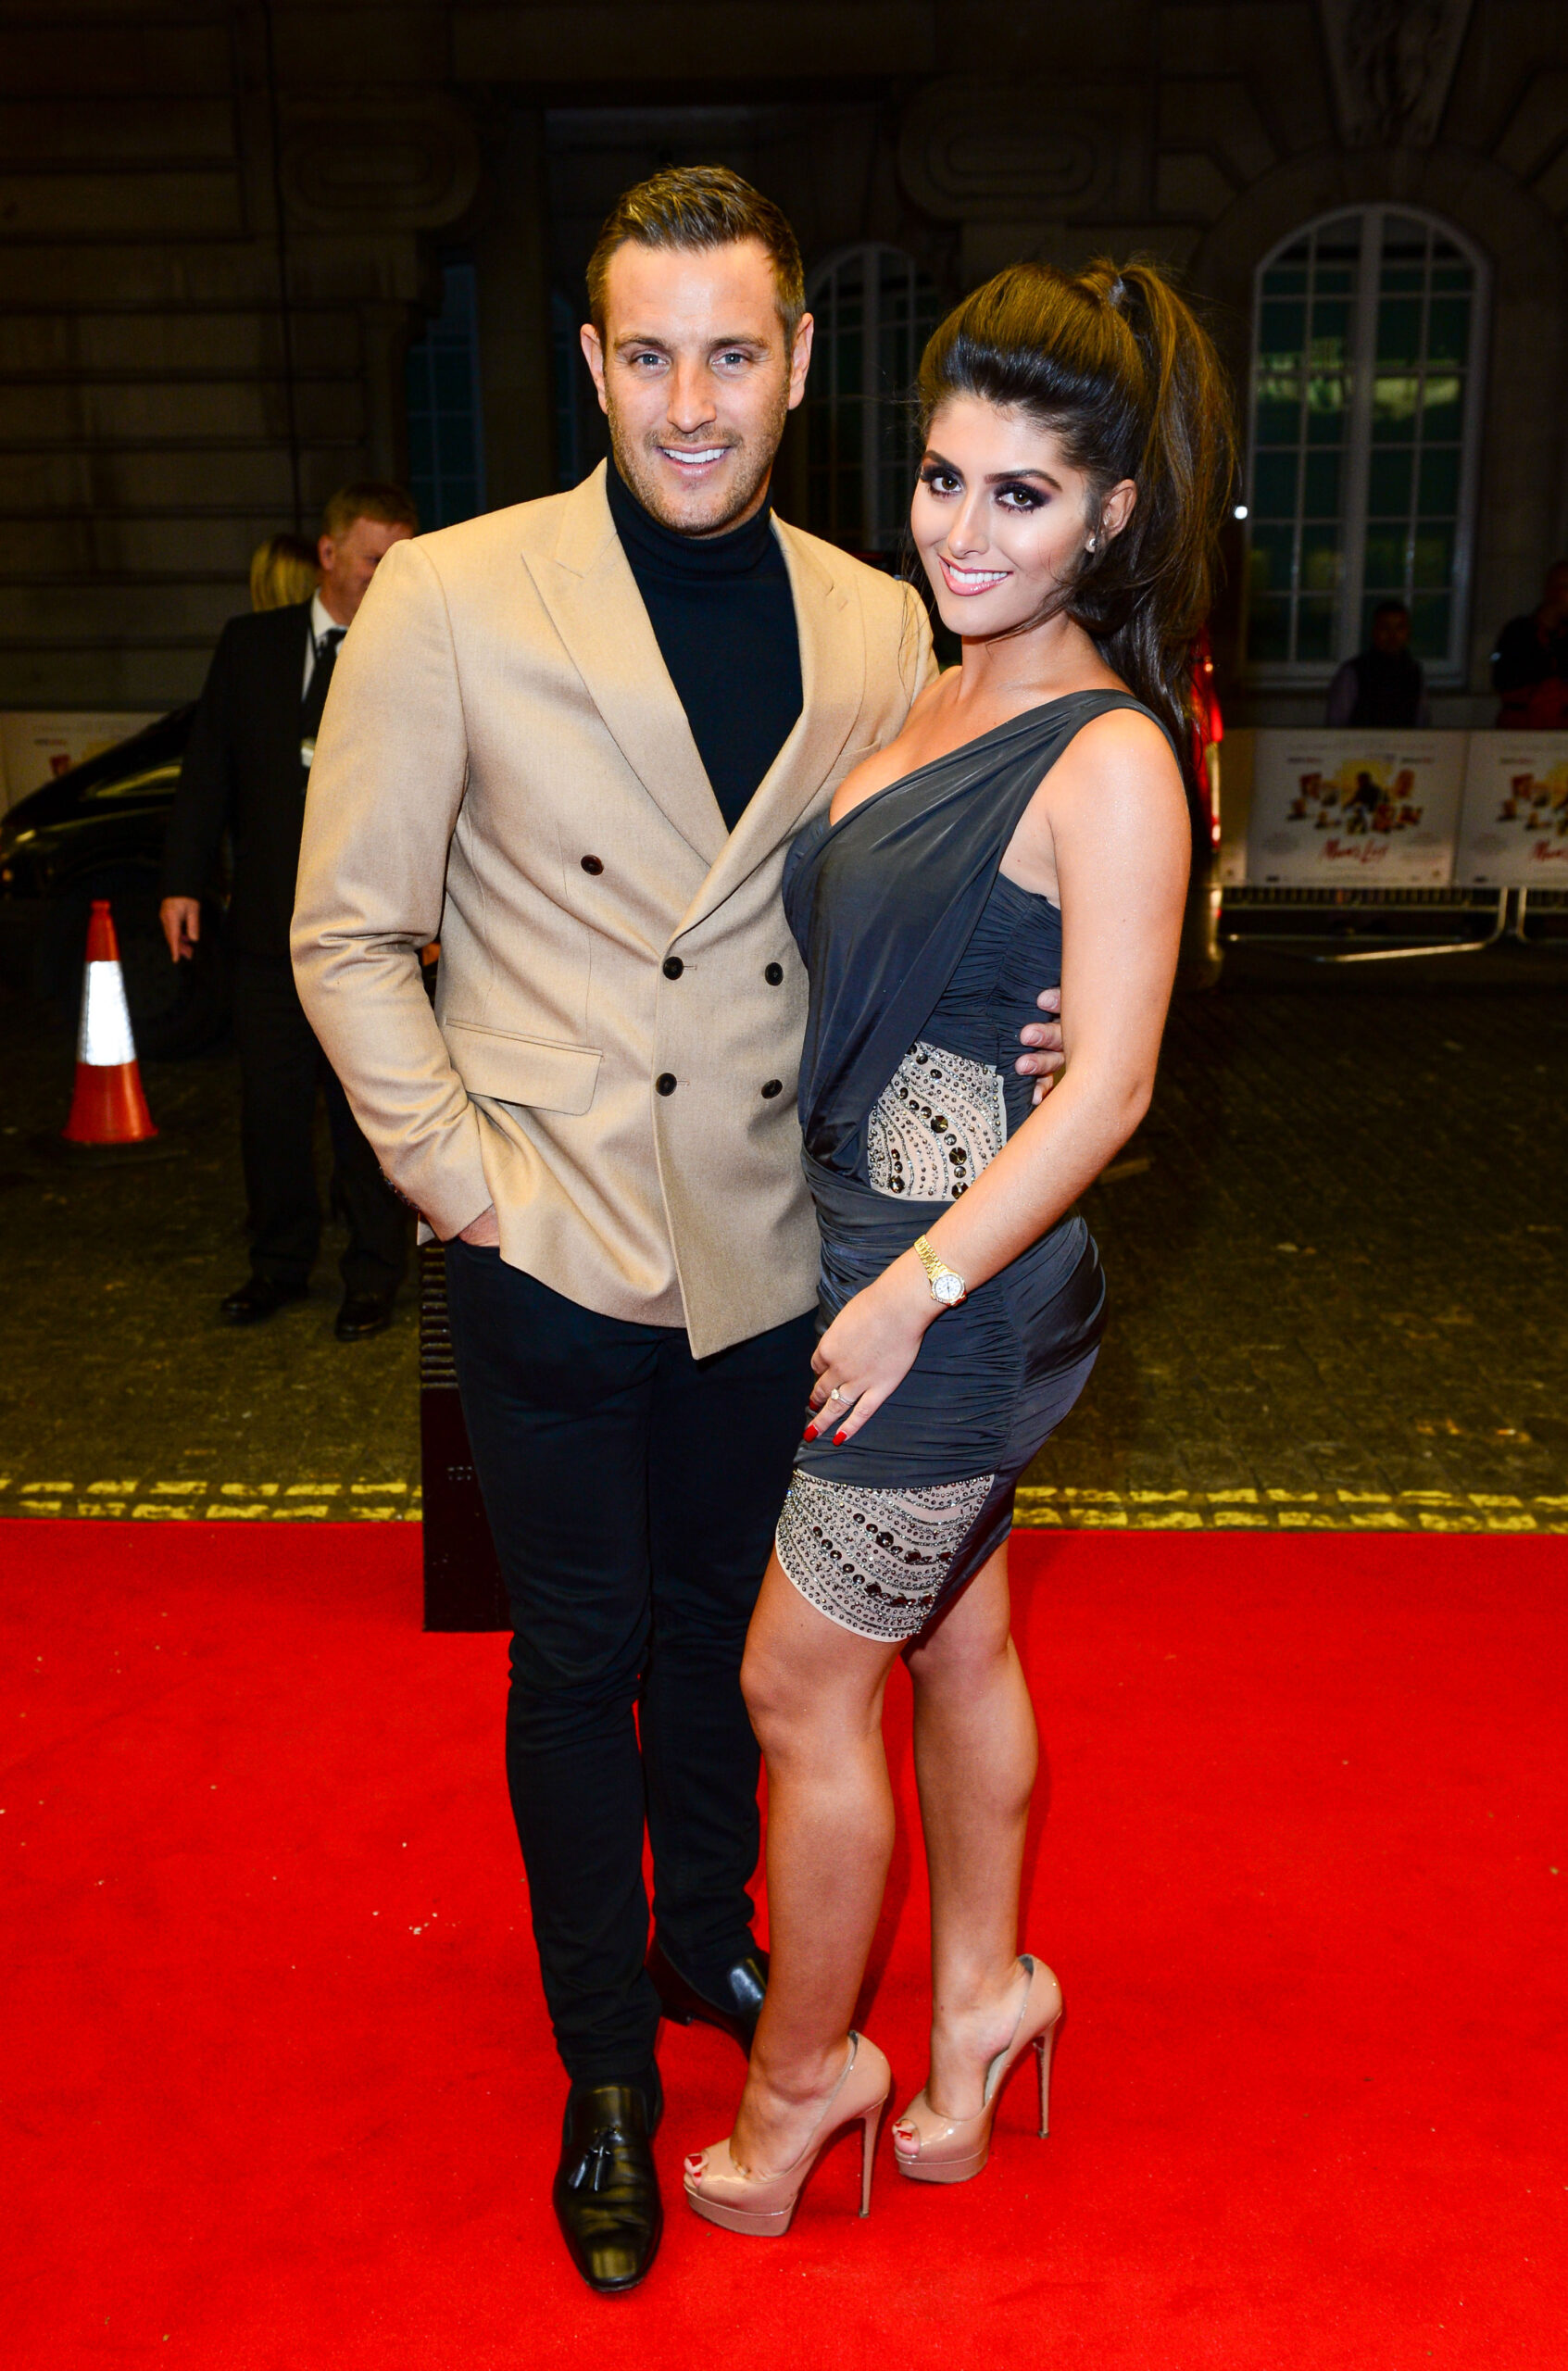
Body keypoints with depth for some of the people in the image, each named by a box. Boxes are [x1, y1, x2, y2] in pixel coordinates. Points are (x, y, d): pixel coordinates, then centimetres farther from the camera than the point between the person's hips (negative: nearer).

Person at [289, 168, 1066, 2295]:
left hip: (773, 1249, 3)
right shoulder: (450, 600, -9)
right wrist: (464, 1181, -11)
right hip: (556, 1250, -3)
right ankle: (606, 2062, 34)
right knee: (581, 1657, 12)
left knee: (722, 1627, 21)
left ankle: (708, 1940, 47)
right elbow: (349, 937, -5)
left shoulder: (881, 626, 1)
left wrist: (1004, 1043, -10)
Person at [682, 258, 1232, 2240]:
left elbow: (1105, 1090, -20)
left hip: (963, 1284, -8)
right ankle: (980, 1995, 41)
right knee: (957, 1645, 21)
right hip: (881, 1250, 8)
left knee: (800, 1687, 5)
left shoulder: (1109, 759, -18)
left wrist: (914, 1293, -19)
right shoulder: (929, 704, 7)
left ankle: (799, 2069, 27)